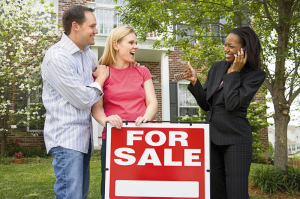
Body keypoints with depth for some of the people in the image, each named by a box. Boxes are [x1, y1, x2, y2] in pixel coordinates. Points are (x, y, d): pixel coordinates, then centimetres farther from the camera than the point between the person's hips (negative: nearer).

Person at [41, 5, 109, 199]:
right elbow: (83, 99, -18)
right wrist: (101, 78, -3)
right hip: (66, 138, -9)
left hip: (84, 137, 9)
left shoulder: (87, 53, 10)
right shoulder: (57, 58, -17)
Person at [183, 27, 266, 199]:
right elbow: (206, 104, 10)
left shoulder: (256, 75, -6)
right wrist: (194, 82, -4)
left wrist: (234, 72, -13)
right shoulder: (217, 67, 8)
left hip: (235, 138, -5)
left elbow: (232, 104, -19)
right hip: (212, 137, 5)